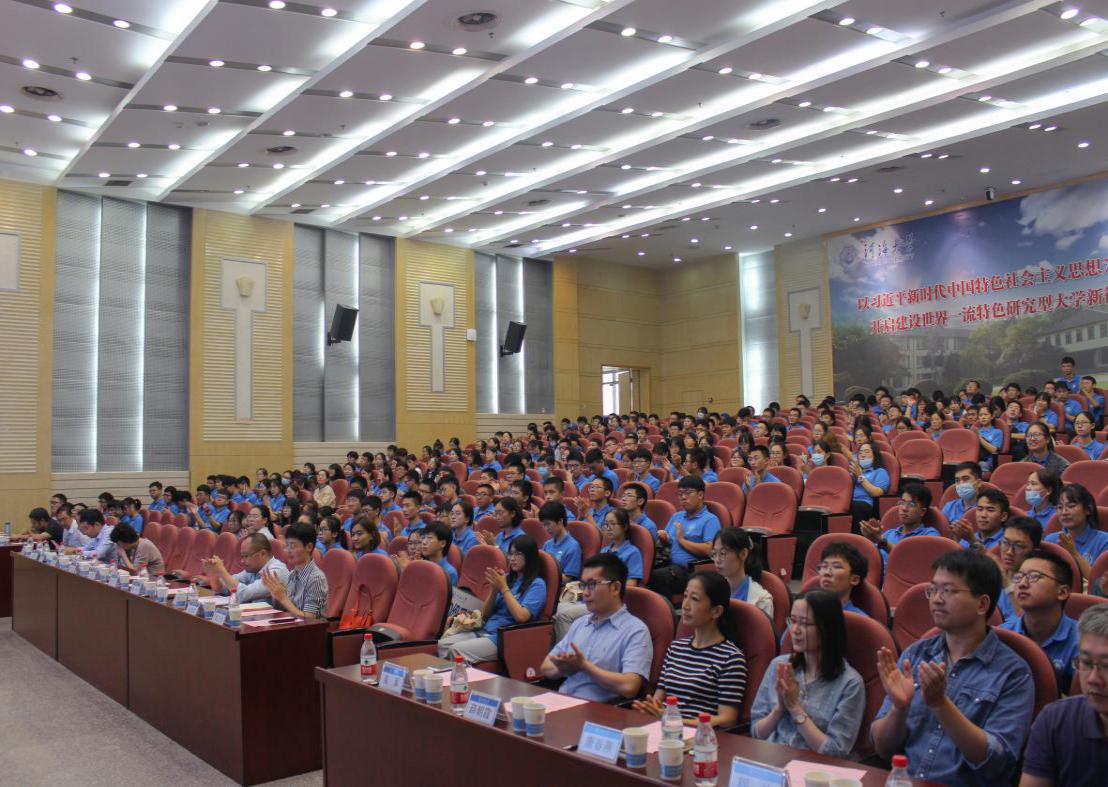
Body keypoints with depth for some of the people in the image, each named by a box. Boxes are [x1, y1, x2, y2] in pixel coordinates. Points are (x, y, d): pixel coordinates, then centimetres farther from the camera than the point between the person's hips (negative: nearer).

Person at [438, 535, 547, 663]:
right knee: (442, 644, -15)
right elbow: (485, 614, 15)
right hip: (484, 630, 7)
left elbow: (521, 616, -18)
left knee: (456, 650, -25)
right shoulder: (508, 578, 15)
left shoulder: (537, 584, -3)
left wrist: (503, 588, -10)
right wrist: (495, 589, -2)